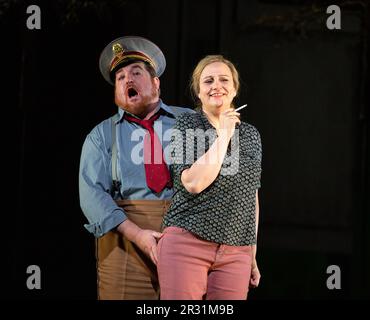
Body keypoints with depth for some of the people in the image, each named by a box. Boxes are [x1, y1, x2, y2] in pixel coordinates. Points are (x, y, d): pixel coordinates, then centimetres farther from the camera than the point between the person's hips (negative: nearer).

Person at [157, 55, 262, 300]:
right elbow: (194, 183, -15)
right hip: (187, 244, -4)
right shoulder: (186, 126, 0)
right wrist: (224, 135, -9)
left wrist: (253, 255, 19)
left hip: (236, 252, 4)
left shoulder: (251, 135, 13)